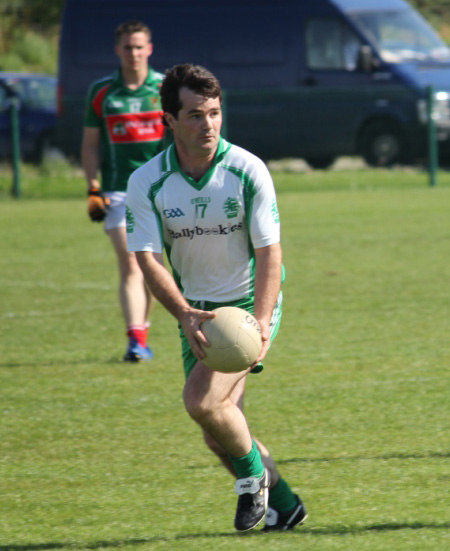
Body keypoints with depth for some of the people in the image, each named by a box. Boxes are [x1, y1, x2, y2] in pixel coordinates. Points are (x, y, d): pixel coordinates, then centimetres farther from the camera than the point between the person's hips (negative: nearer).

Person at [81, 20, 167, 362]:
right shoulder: (101, 92, 5)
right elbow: (90, 144, 9)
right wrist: (93, 189, 1)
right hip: (118, 190, -1)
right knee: (130, 265, -11)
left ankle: (142, 331, 23)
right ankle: (136, 339, -18)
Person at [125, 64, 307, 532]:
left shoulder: (248, 171, -15)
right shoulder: (146, 183, -10)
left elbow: (269, 251, -15)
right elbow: (148, 257, -16)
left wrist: (261, 320, -29)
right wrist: (184, 314, -32)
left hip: (249, 304, -4)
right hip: (196, 312, 4)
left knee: (201, 400, -23)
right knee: (218, 433, 3)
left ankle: (254, 473, 3)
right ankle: (282, 504, 24)